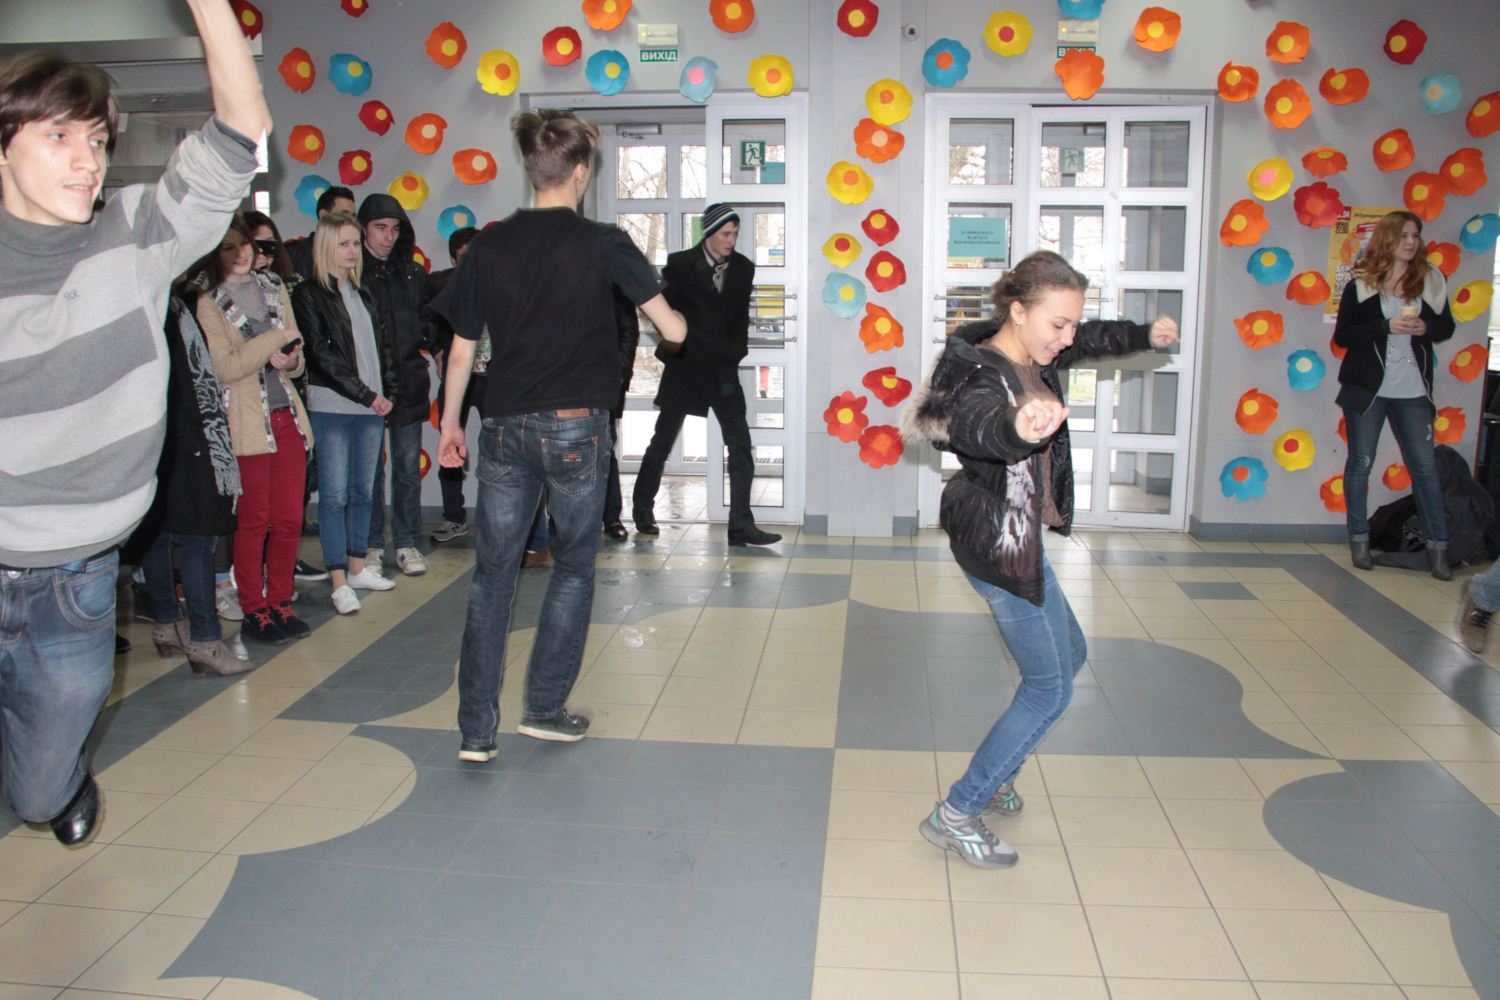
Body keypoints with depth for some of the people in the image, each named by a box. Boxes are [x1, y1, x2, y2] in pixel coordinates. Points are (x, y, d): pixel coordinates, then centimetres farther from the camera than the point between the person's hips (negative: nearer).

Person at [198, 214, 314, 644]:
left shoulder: (274, 289, 13)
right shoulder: (209, 304, -2)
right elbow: (226, 368, -11)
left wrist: (290, 359, -7)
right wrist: (277, 339, -12)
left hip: (287, 416, 5)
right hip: (246, 423, -4)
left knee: (290, 517, 4)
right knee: (254, 520, 1)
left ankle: (279, 604, 17)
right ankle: (253, 612, 13)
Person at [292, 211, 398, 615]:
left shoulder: (362, 295, 18)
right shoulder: (309, 294, -2)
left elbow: (381, 346, 18)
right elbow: (322, 354, -9)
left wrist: (386, 391, 4)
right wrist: (366, 395, -11)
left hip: (371, 405, 6)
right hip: (331, 405, -6)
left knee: (363, 490, 10)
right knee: (335, 494, -5)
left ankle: (358, 567, 20)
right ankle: (339, 581, -1)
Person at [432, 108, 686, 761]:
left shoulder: (489, 246, 3)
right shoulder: (602, 244, -5)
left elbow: (461, 351, 8)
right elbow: (673, 330, -5)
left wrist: (449, 423, 20)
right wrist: (677, 319, 19)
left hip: (504, 426, 3)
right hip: (575, 426, -2)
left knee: (493, 573, 9)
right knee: (573, 566, 15)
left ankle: (476, 730, 10)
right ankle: (544, 708, 20)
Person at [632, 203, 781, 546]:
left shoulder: (743, 268, 4)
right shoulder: (680, 264, -6)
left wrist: (736, 351, 5)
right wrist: (674, 349, -2)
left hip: (723, 368, 3)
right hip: (685, 366, -3)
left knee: (741, 447, -5)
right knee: (662, 442, 8)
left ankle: (741, 526, -2)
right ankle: (643, 511, 25)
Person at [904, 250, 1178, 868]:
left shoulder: (1033, 357, 0)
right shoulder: (982, 374, -28)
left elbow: (1092, 341, 24)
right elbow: (975, 421, -54)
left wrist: (1145, 336, 31)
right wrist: (1016, 426, -75)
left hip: (1018, 538, 10)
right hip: (999, 548, -10)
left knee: (1068, 655, 25)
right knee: (1049, 690, -2)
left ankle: (996, 772, 38)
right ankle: (955, 815, 6)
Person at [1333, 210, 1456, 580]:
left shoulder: (1431, 280, 4)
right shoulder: (1361, 284, -3)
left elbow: (1446, 326, 11)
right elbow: (1342, 335, -7)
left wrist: (1424, 327, -11)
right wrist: (1387, 327, -19)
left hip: (1412, 390, 2)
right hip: (1367, 387, -1)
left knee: (1425, 465, 2)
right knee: (1360, 464, 6)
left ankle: (1438, 546, 8)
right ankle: (1359, 540, 18)